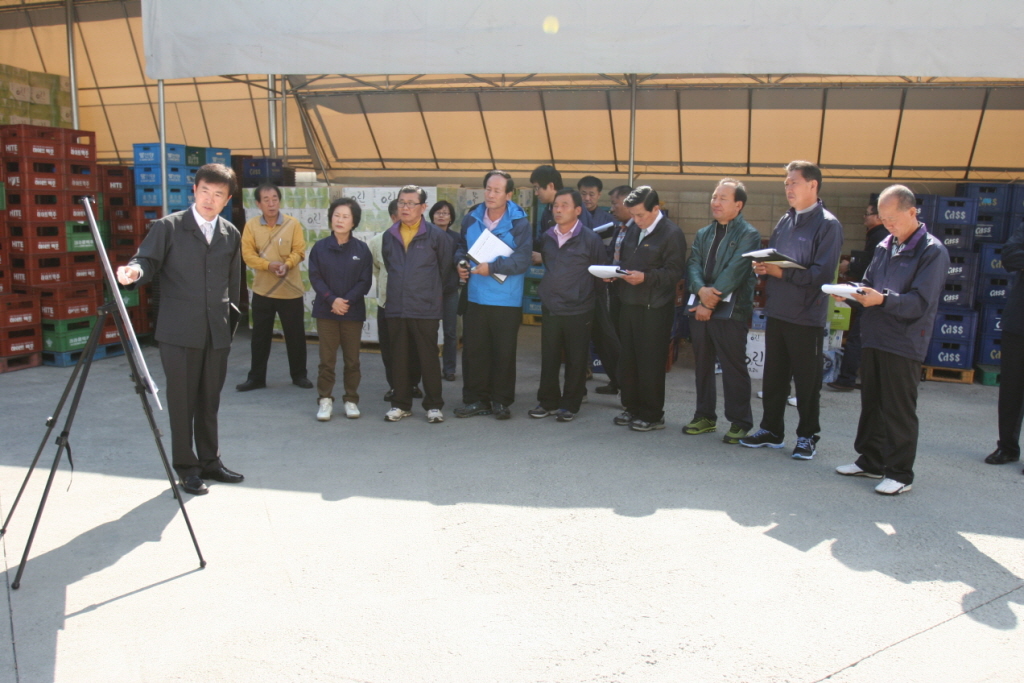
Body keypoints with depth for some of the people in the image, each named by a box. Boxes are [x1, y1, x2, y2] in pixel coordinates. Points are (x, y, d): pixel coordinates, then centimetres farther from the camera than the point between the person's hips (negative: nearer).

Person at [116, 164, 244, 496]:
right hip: (179, 332, -4)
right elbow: (147, 261, -7)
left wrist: (231, 319, 15)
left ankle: (210, 461, 26)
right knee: (182, 402, 2)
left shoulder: (231, 235, 12)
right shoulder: (167, 227, -1)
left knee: (210, 401, 13)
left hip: (217, 333, 4)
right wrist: (135, 271, -29)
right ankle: (186, 468, 14)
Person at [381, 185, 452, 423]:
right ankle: (401, 404, 21)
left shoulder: (436, 235, -4)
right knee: (400, 358, 10)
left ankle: (433, 405, 14)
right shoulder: (389, 235, 8)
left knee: (429, 358, 3)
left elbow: (446, 268, 6)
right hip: (396, 308, 4)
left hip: (426, 309, -4)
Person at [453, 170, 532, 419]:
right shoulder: (471, 219, 7)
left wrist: (492, 268, -22)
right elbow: (462, 247, 21)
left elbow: (522, 260, -15)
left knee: (504, 352, 5)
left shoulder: (519, 223, -8)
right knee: (473, 349, 7)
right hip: (475, 296, 4)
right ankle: (476, 399, 19)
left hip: (507, 300, -4)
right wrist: (461, 263, 0)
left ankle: (501, 401, 18)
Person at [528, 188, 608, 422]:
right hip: (550, 308, 4)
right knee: (548, 358, 8)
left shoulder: (591, 239, -5)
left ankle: (570, 404, 17)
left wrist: (592, 300, 0)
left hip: (578, 311, -4)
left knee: (576, 360, 5)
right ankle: (548, 401, 21)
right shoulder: (546, 237, 8)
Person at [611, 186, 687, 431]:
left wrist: (646, 277, -23)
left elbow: (674, 271, -13)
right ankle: (632, 407, 25)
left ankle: (652, 415, 11)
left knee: (650, 363, -1)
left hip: (654, 308, -7)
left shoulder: (671, 233, -9)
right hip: (629, 303, 7)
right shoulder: (633, 230, 14)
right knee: (628, 359, 11)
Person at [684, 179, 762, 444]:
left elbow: (734, 271, -14)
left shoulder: (749, 235, -5)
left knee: (734, 367, -2)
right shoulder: (703, 234, 16)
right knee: (702, 365, 12)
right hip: (700, 309, 7)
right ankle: (705, 416, 24)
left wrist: (711, 302, -16)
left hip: (730, 311, -6)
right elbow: (693, 265, 5)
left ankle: (739, 422, 8)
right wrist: (701, 290, -16)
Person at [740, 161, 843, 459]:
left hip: (806, 316, -6)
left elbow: (822, 273, -17)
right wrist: (763, 266, -6)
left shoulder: (827, 225, -9)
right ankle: (771, 430, 26)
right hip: (777, 311, 7)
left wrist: (783, 272, -22)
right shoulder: (785, 222, 12)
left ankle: (807, 437, 18)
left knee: (807, 381, 5)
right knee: (773, 376, 14)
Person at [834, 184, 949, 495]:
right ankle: (871, 461, 28)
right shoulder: (884, 247, 13)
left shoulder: (932, 251, -9)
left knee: (899, 411, 0)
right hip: (874, 338, 7)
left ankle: (901, 474, 10)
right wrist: (852, 293, -3)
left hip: (904, 343, -7)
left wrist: (882, 299, -30)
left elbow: (921, 303, -17)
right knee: (871, 404, 15)